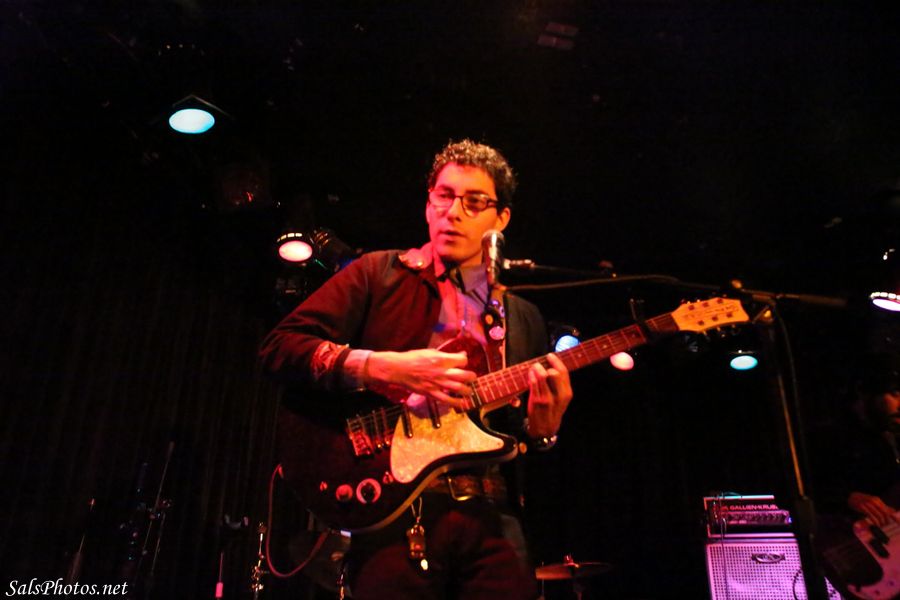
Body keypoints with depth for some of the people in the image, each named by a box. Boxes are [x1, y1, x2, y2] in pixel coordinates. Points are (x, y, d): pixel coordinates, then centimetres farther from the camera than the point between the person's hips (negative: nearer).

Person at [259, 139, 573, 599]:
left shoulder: (523, 319, 16)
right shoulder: (379, 273, 5)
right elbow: (279, 347, -4)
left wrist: (542, 428, -7)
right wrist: (383, 367, -17)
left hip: (490, 514, 4)